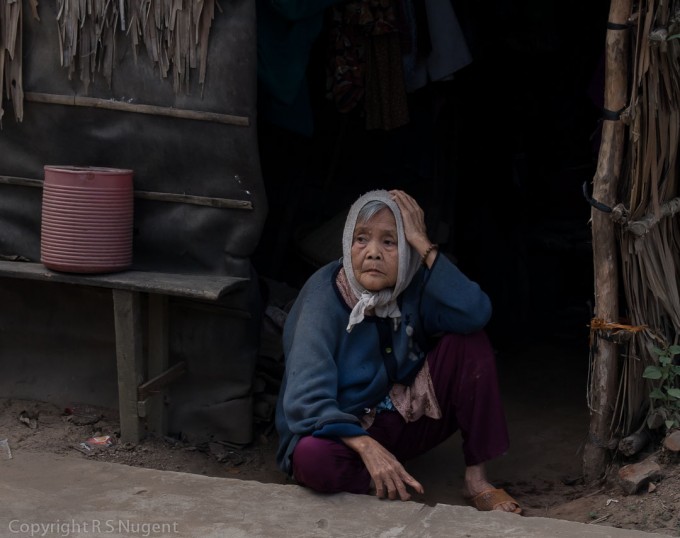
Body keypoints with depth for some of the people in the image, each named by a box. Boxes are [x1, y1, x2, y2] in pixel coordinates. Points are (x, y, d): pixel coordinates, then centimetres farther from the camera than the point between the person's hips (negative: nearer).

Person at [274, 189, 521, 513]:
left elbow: (476, 313, -28)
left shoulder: (414, 286, -7)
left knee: (468, 340, -15)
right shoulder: (324, 295, -20)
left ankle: (476, 479, -14)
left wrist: (423, 244, -29)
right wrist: (368, 448, -41)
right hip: (345, 431, -4)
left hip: (406, 422, 4)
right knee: (312, 457, -39)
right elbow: (307, 401, -28)